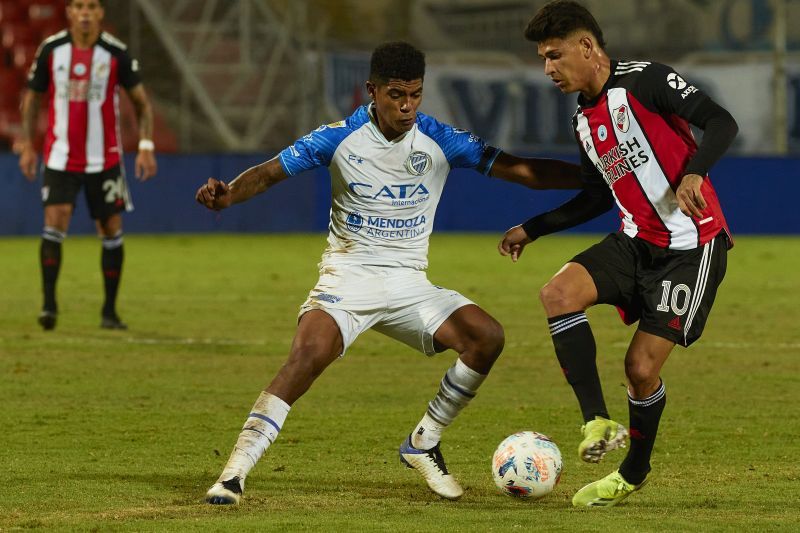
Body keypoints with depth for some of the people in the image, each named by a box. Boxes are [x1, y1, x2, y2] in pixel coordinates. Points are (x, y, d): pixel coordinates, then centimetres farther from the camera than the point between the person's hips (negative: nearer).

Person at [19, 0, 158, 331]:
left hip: (104, 159, 0)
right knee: (55, 221, -15)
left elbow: (140, 100, 3)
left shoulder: (115, 53, -5)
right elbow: (32, 97, 9)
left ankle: (110, 311, 13)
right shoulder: (51, 50, -3)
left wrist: (146, 146, -7)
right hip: (61, 156, 0)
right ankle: (49, 304, -11)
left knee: (111, 231, 3)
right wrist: (27, 145, 3)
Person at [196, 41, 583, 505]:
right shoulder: (340, 138, -6)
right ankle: (235, 472, -26)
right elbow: (270, 172, -5)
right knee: (309, 354, -30)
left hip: (409, 286, 3)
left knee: (487, 337, -18)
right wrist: (228, 194, -26)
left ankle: (423, 445, 2)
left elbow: (523, 170, -3)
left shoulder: (440, 140, -3)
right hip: (348, 276, -3)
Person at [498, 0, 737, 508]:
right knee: (558, 294, -17)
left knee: (641, 366, -7)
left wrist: (693, 172, -38)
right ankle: (599, 423, -16)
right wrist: (532, 229, 22)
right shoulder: (585, 121, 11)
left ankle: (635, 473, 18)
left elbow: (721, 122, -20)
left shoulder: (644, 81, -14)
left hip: (692, 247, -7)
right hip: (636, 240, 7)